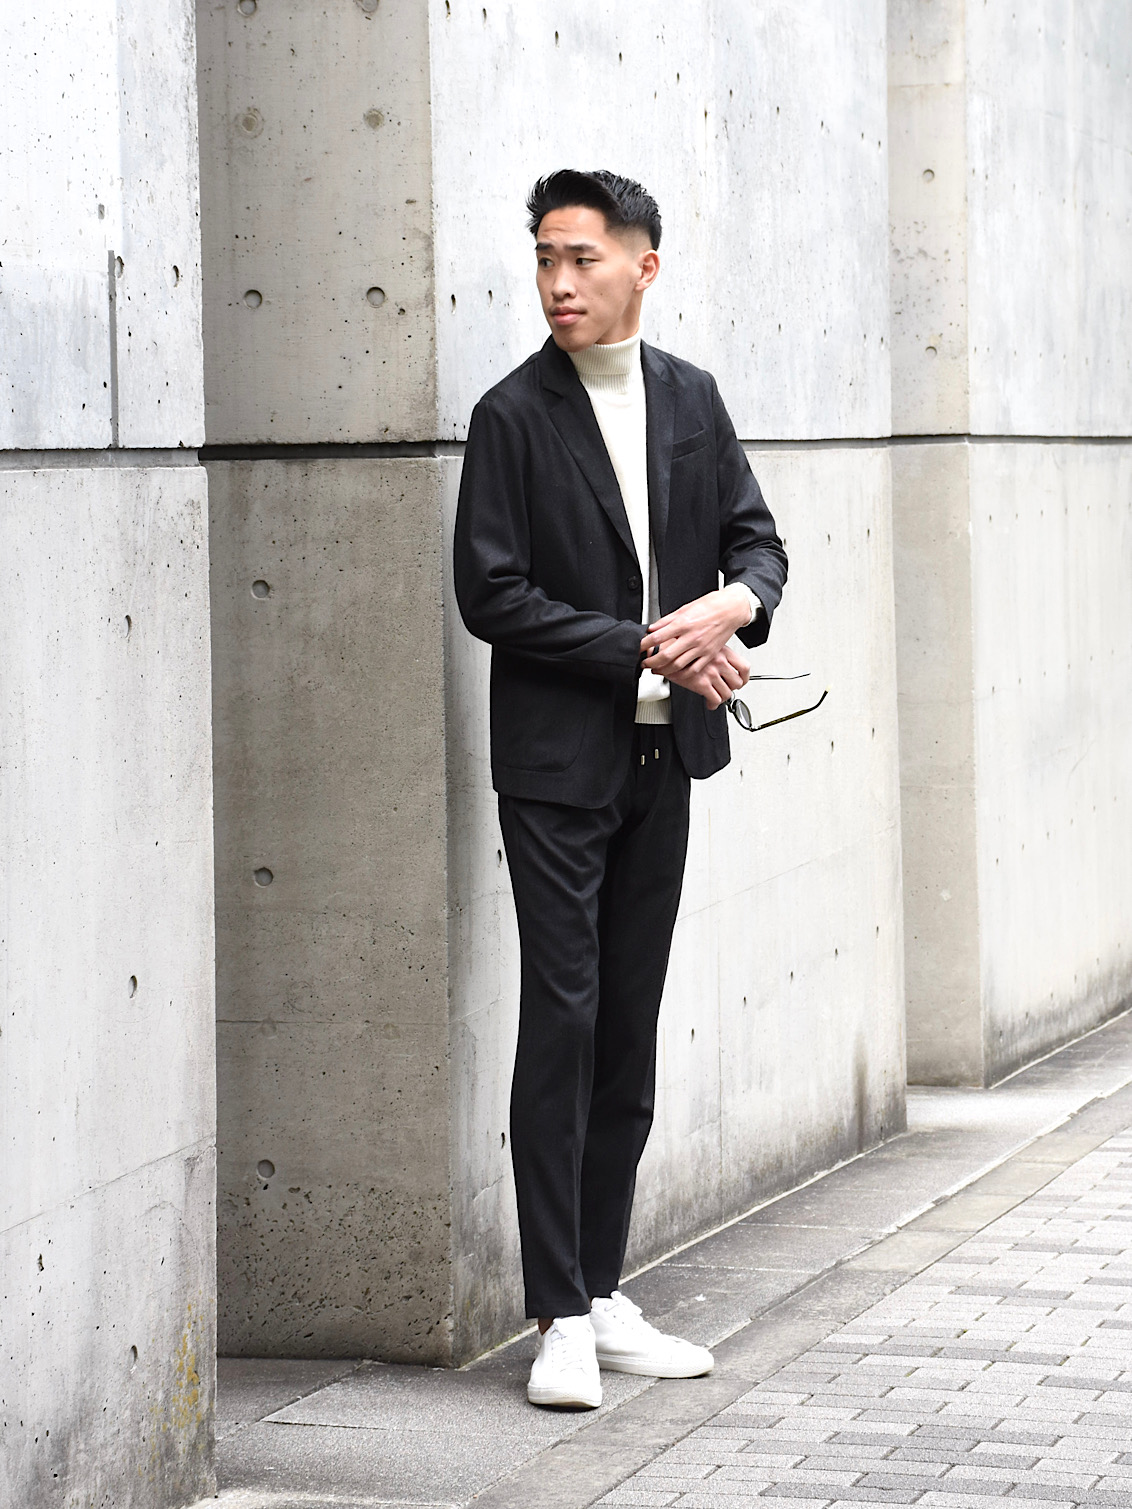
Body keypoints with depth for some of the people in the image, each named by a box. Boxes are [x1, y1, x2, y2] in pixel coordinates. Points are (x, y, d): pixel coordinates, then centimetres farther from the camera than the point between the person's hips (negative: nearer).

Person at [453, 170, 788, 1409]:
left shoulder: (691, 399, 9)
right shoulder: (514, 416, -6)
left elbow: (755, 537, 13)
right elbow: (491, 594, -11)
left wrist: (731, 607, -10)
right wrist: (648, 650, -15)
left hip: (662, 757, 5)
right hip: (558, 761, -5)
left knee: (631, 1031, 8)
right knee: (562, 1025, -7)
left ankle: (606, 1296, 15)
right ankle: (561, 1318, -3)